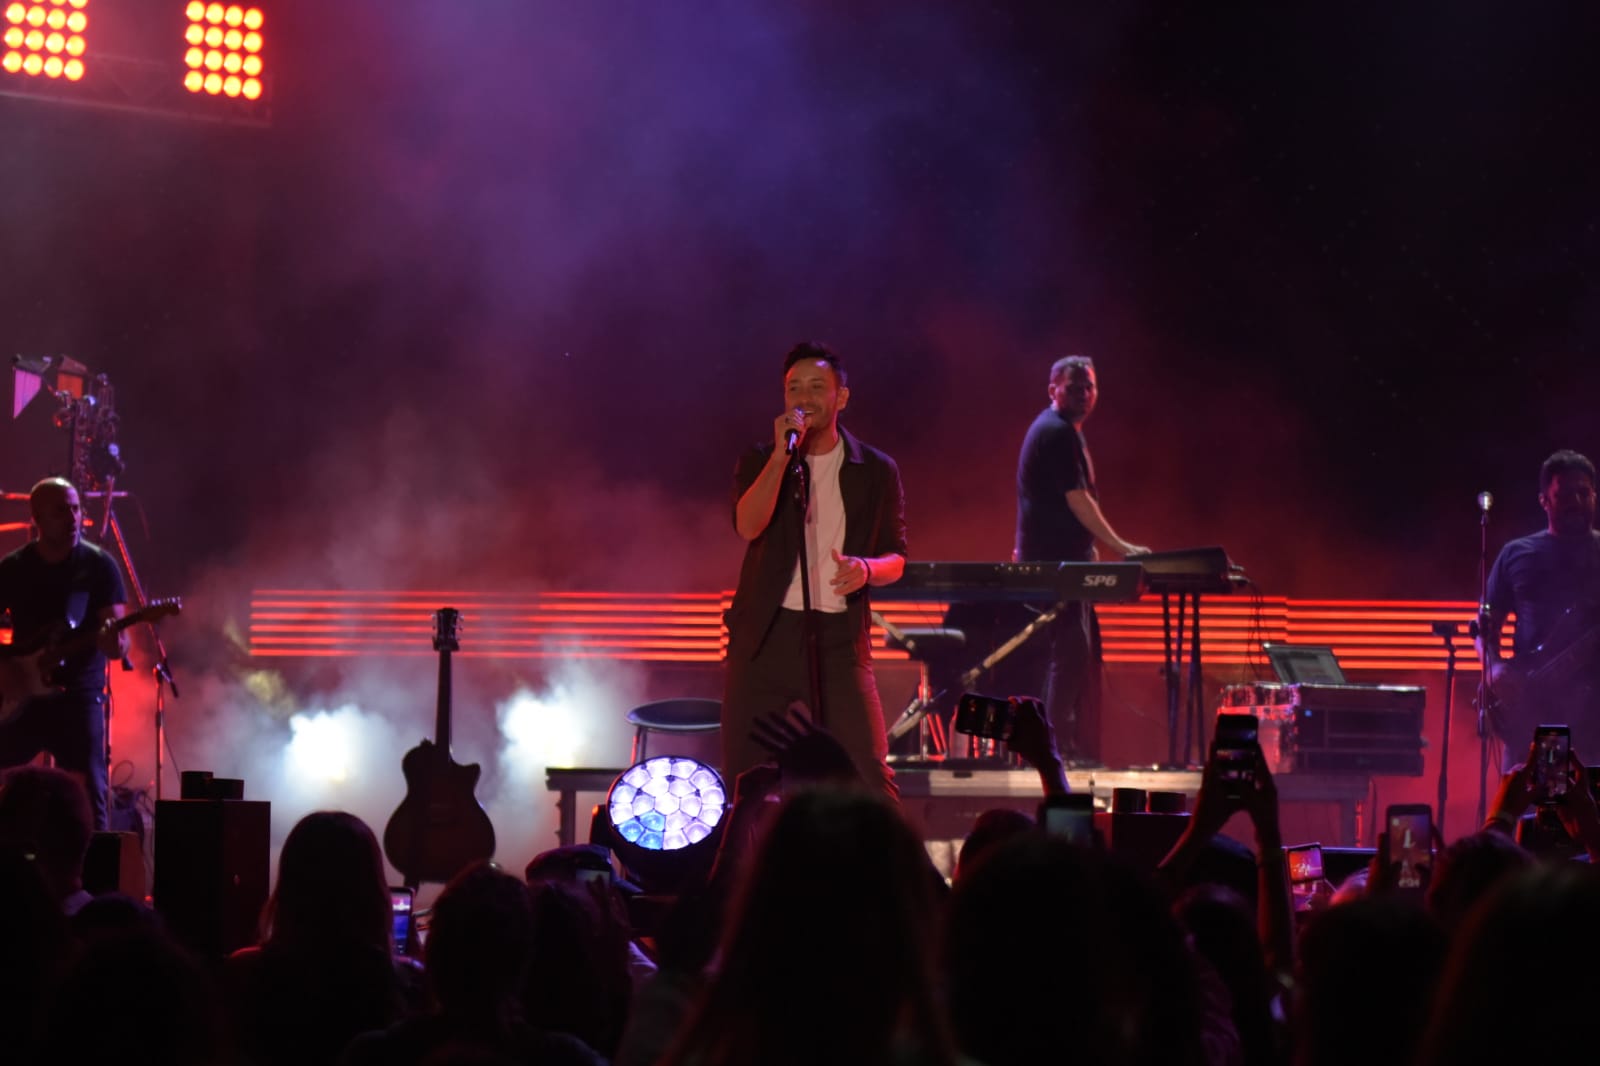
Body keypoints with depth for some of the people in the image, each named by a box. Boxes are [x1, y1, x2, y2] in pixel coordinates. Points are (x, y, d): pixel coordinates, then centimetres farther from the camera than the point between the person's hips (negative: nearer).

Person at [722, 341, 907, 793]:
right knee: (747, 778, 2)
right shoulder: (760, 461, 6)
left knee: (868, 778, -10)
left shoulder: (876, 470, 7)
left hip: (840, 637, -1)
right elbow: (748, 525, -13)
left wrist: (866, 569, -13)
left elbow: (895, 559, 10)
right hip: (767, 635, 1)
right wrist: (782, 454, -19)